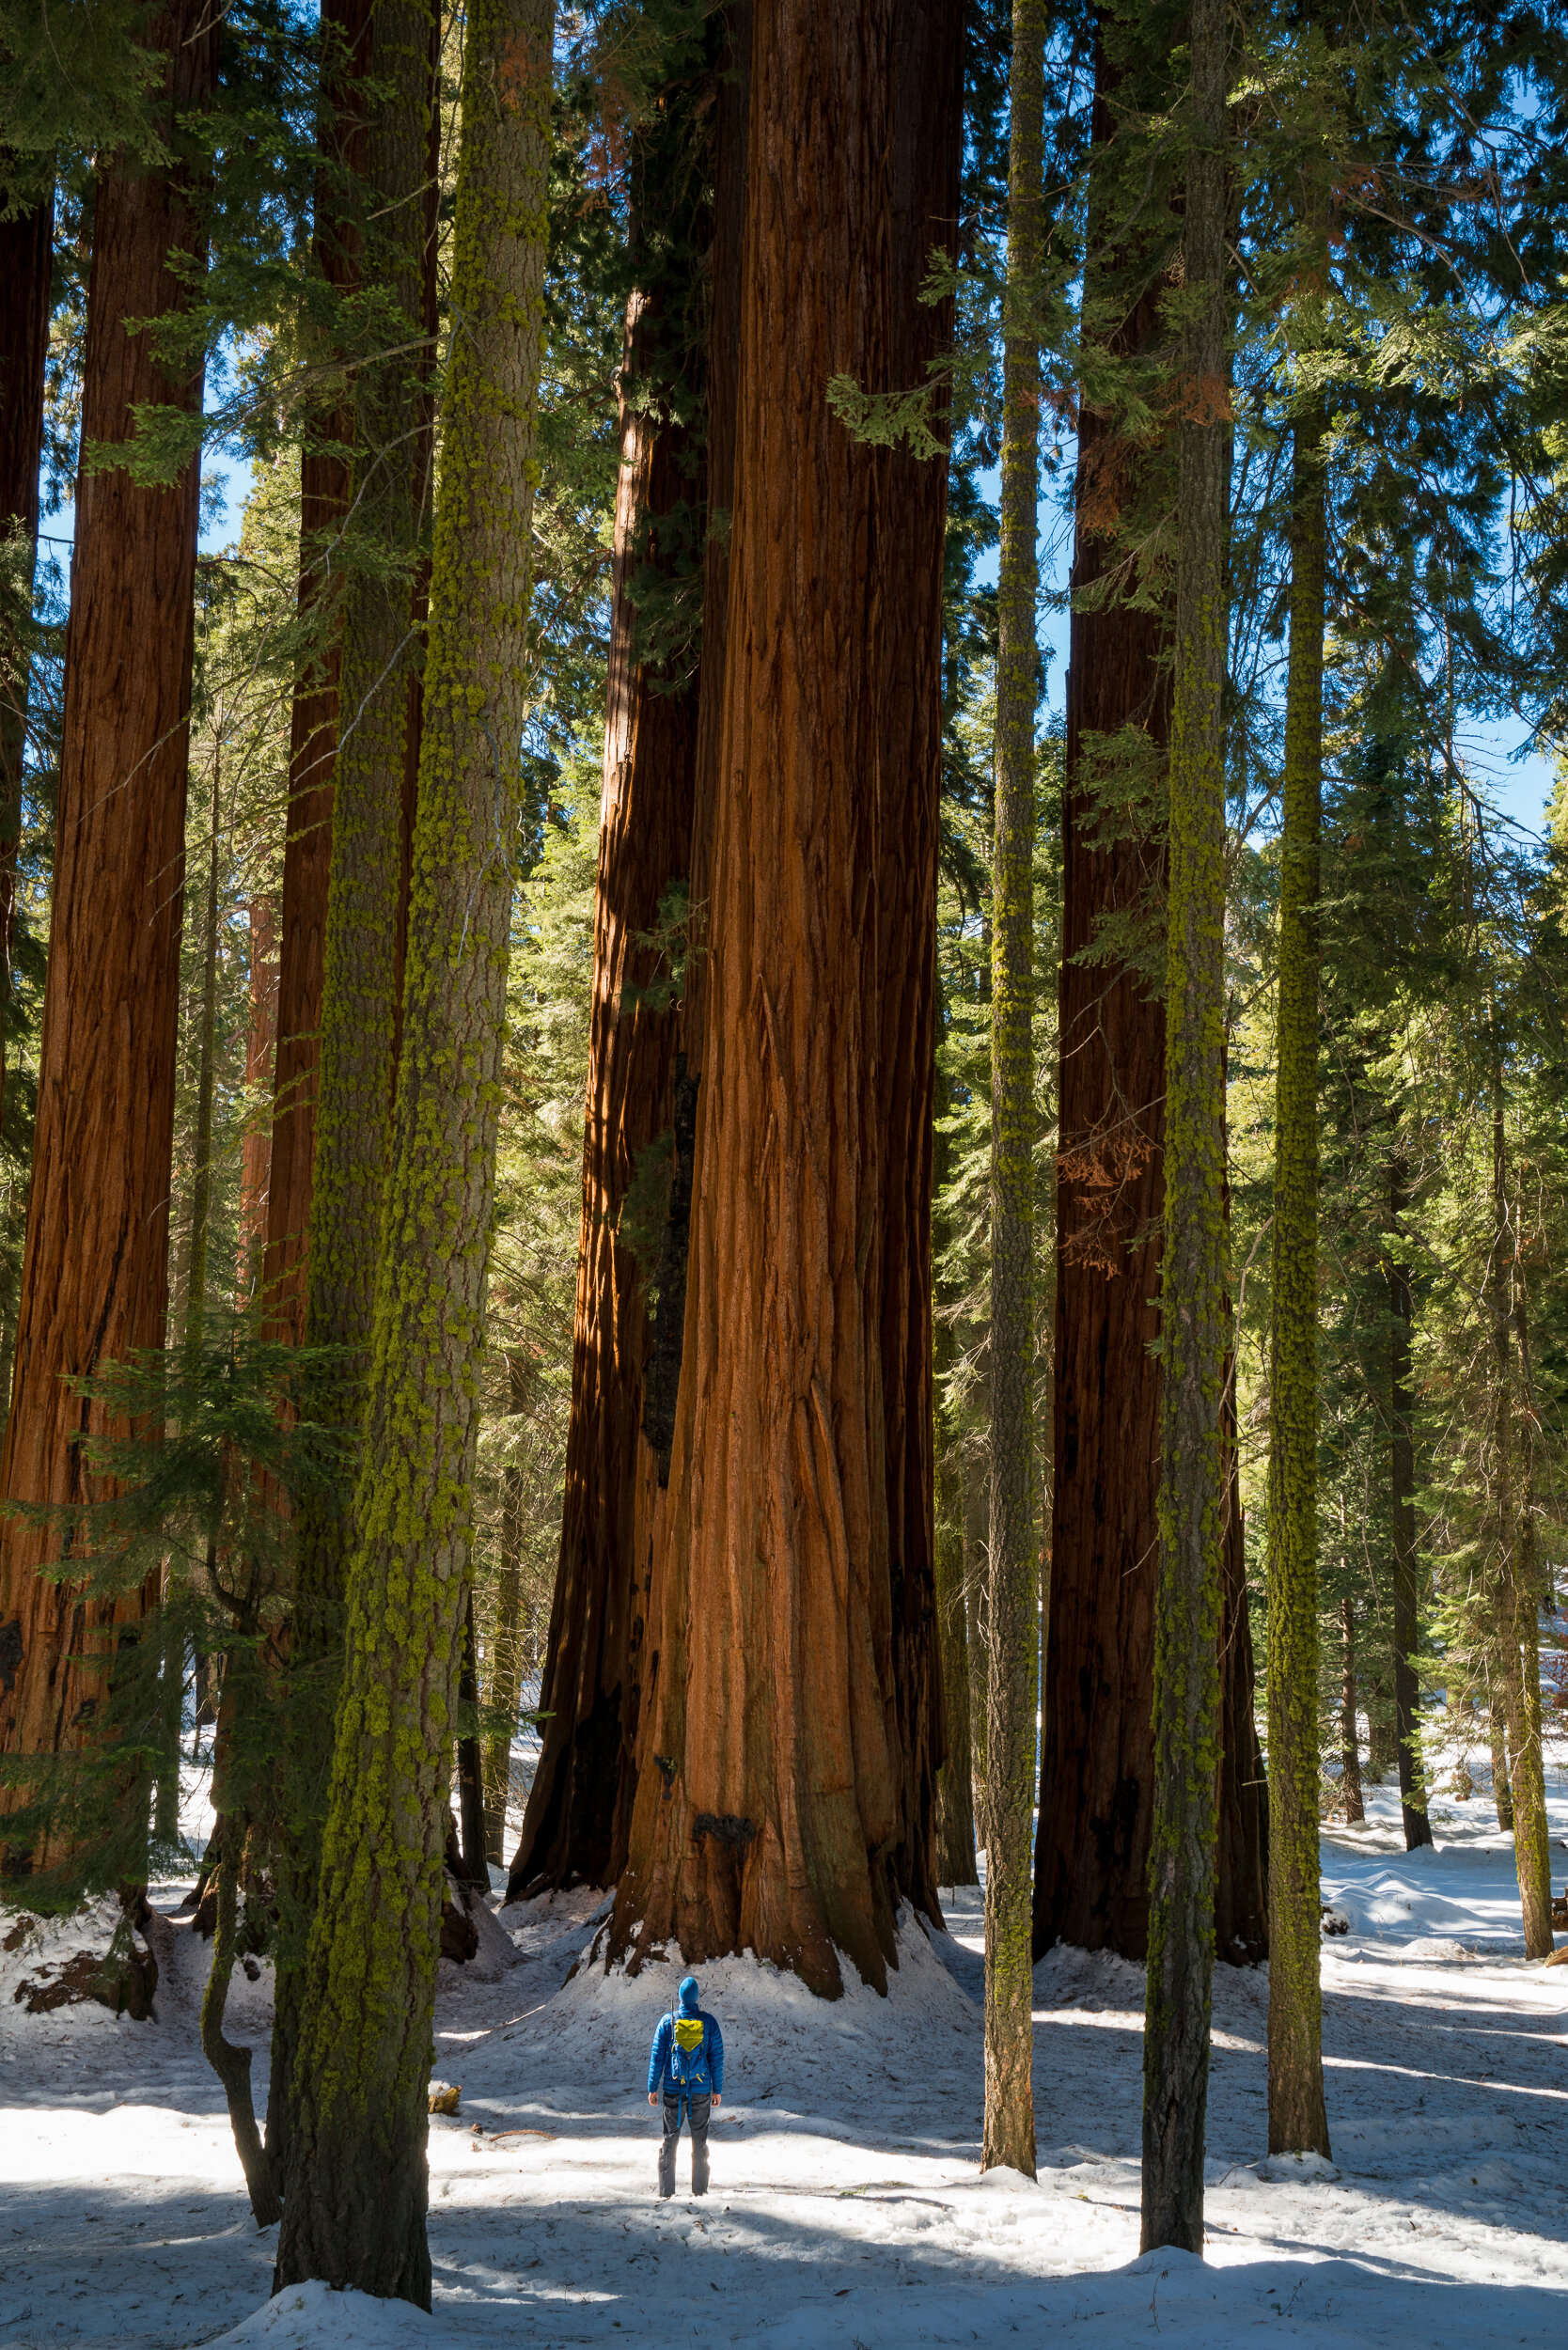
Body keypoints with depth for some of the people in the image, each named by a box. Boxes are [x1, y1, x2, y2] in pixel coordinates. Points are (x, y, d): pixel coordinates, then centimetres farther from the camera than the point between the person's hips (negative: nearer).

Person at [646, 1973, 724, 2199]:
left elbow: (657, 2056, -1)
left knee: (670, 2138, 6)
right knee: (700, 2140, 9)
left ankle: (666, 2188, 4)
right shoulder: (709, 2022, -2)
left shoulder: (667, 2021, -4)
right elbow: (717, 2058, 2)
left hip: (673, 2088, 0)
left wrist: (653, 2087, 6)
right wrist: (718, 2089, 9)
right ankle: (699, 2188, 9)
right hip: (701, 2089, 0)